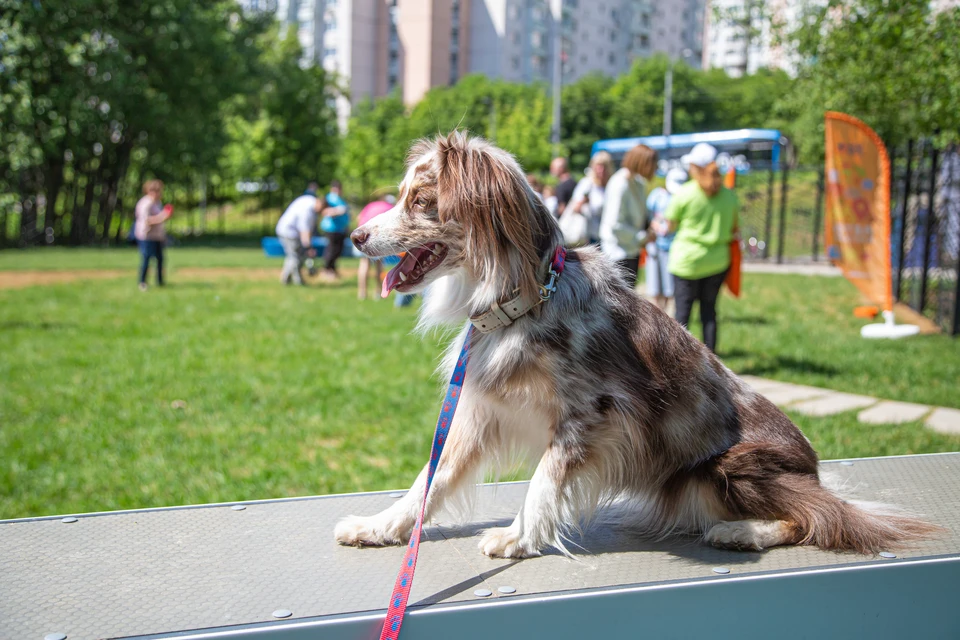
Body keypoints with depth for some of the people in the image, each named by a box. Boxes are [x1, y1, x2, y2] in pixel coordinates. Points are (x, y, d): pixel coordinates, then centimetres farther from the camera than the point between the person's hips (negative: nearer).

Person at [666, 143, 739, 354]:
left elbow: (670, 226, -1)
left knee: (683, 310, 2)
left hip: (687, 259, -3)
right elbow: (734, 229, 9)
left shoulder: (684, 193, -9)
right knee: (709, 310, 10)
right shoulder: (729, 195, 2)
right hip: (717, 261, 3)